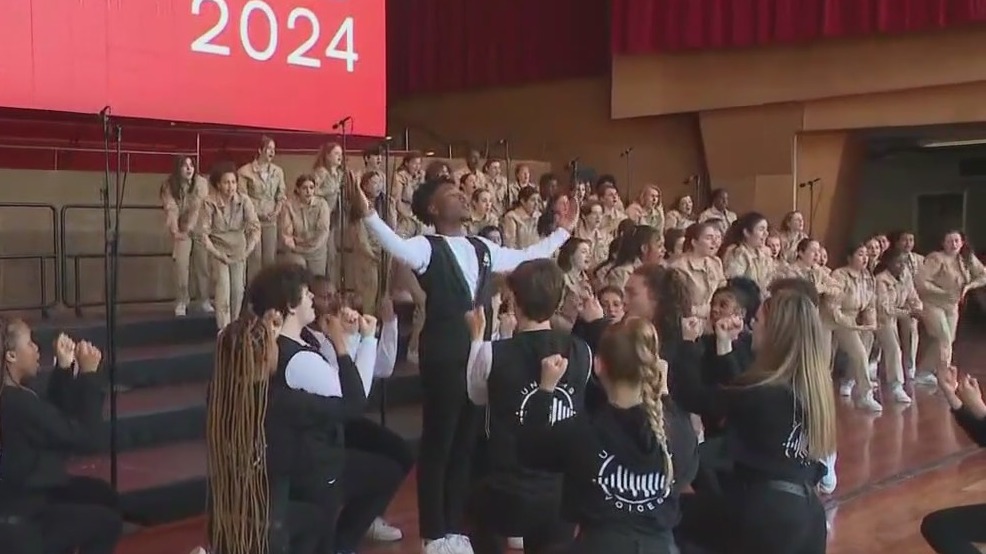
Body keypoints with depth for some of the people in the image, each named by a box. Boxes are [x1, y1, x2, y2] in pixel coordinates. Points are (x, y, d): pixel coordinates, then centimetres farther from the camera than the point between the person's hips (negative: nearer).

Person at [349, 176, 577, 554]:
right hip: (443, 358, -7)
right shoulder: (427, 248, -7)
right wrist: (367, 214, -43)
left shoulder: (483, 249, 13)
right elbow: (397, 247, -28)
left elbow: (525, 257, 25)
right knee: (438, 442, 2)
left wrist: (563, 231, 31)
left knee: (468, 442, 12)